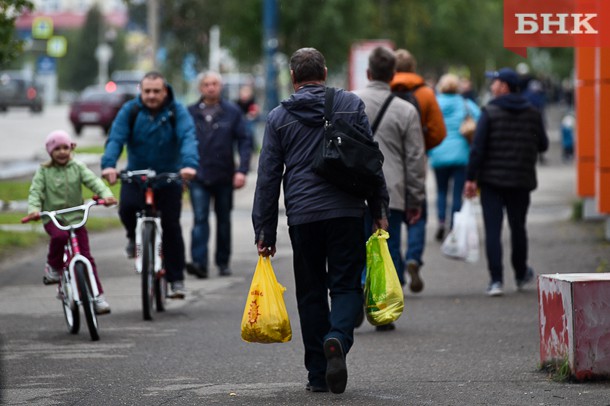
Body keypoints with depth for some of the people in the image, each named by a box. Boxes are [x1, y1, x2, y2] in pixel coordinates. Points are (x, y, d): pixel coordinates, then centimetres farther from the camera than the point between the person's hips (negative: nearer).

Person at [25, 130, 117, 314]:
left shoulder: (78, 167, 2)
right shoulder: (44, 171, 1)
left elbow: (93, 181, -10)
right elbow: (36, 191, -7)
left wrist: (106, 195, -30)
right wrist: (33, 209, -27)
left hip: (75, 218, 1)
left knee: (86, 257, -5)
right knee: (59, 236, -36)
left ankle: (97, 296, 0)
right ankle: (53, 266, -10)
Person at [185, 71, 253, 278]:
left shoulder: (232, 112, 1)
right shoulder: (190, 113, 2)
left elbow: (244, 141, 0)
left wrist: (242, 170, -10)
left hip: (224, 176, 1)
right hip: (198, 176, -1)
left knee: (224, 220, 11)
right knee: (200, 219, -12)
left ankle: (223, 263, 22)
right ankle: (199, 262, -19)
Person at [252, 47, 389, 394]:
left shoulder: (279, 117, 6)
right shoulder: (352, 105, 5)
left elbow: (268, 178, 5)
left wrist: (264, 230, 8)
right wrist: (380, 209, 9)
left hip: (302, 216, 1)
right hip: (347, 211, -1)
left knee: (311, 293, 9)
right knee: (346, 285, 4)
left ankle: (318, 374, 8)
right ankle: (338, 338, -26)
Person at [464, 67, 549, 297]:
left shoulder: (490, 112, -9)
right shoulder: (532, 114, 3)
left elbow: (478, 147, -13)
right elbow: (543, 145, 9)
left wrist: (471, 178, -9)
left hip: (492, 180, -4)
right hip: (521, 181, 4)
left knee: (493, 230, -4)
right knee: (518, 227, 19)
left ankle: (496, 280, -13)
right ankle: (521, 274, 34)